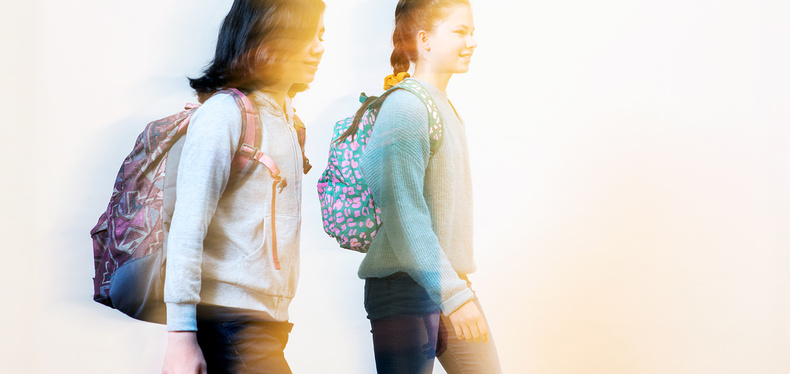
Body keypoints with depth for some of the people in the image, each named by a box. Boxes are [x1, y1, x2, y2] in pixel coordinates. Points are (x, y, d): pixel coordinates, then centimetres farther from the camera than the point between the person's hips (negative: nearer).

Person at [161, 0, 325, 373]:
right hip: (230, 324, -8)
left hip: (268, 321, 8)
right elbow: (187, 228, -14)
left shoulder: (285, 120, 17)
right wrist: (181, 334, -19)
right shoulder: (224, 112, -9)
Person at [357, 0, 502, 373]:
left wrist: (459, 284, 17)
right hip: (405, 286, -9)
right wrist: (452, 293, -24)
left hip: (449, 282, 9)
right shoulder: (404, 107, -13)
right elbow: (404, 213, -21)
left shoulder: (445, 106, 15)